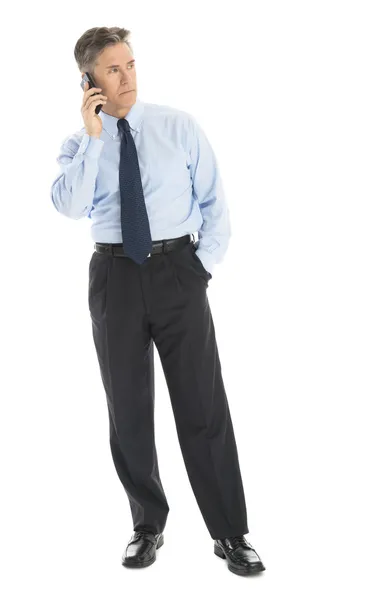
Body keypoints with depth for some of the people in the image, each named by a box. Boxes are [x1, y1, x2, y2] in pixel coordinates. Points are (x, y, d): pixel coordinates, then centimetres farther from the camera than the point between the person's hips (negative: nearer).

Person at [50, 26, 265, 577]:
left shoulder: (178, 127, 4)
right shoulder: (79, 145, 5)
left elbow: (214, 203, 4)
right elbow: (69, 206, -14)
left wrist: (204, 264, -6)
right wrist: (93, 136, -15)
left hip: (177, 270, -1)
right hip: (115, 276, 2)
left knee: (203, 404, -1)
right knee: (128, 408, 9)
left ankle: (229, 534, 9)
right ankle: (148, 525, 26)